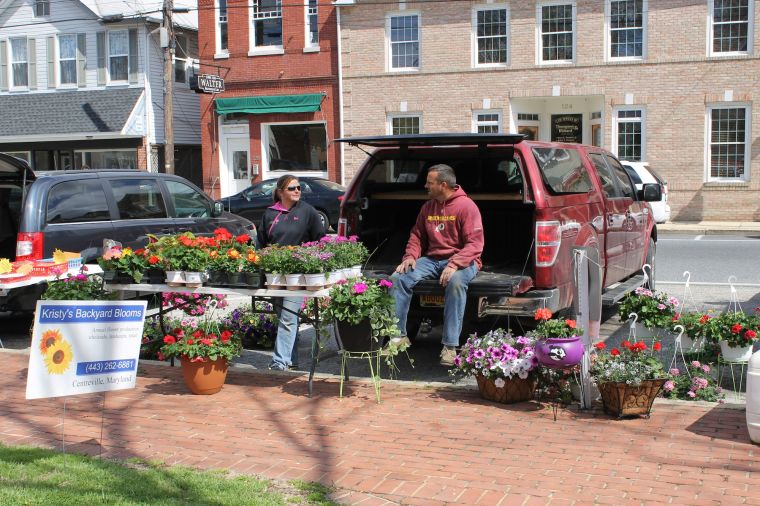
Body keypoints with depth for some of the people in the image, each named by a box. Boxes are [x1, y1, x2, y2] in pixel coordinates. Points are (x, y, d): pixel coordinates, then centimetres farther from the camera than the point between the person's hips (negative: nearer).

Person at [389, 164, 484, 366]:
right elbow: (417, 235, 18)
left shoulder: (466, 206, -9)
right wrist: (411, 255, -3)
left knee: (455, 281, -40)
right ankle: (399, 336, -7)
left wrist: (454, 265, -29)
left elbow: (475, 244, -15)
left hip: (462, 261, -6)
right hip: (432, 259, 6)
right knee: (398, 278, -16)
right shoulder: (428, 207, 11)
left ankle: (450, 346, -35)